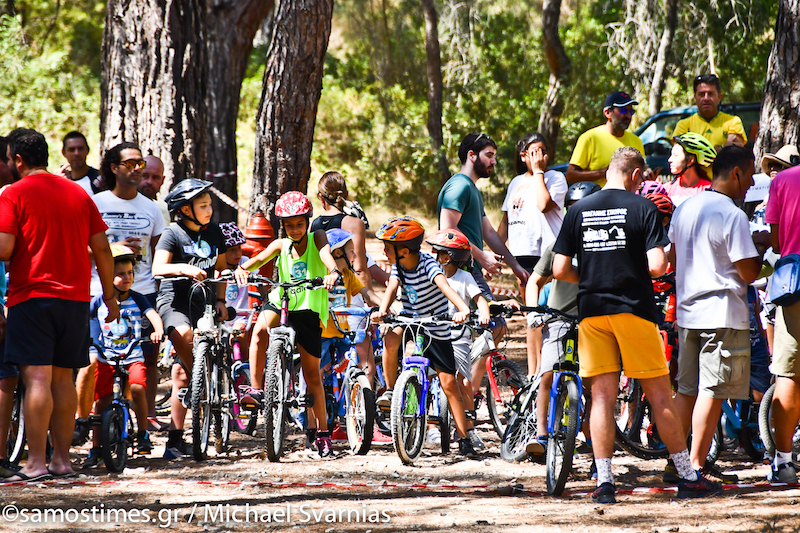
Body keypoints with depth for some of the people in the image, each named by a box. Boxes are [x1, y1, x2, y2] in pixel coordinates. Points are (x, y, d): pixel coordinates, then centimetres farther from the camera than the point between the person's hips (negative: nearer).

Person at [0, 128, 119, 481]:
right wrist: (110, 296, 17)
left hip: (32, 296, -5)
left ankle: (36, 462, -13)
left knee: (36, 378, -9)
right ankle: (62, 459, 11)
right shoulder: (78, 193, 12)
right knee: (62, 378, 11)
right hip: (76, 297, 5)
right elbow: (101, 247, 11)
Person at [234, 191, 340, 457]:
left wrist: (333, 272, -46)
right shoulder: (281, 245, 3)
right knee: (260, 330, -34)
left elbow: (326, 253, -23)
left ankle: (323, 432, 15)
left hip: (309, 308, -1)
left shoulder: (316, 238, -2)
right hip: (280, 301, 1)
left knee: (312, 373, 4)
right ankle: (255, 389, -27)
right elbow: (261, 258, -14)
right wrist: (243, 268, -37)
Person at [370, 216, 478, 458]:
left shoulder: (427, 264, -23)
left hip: (435, 328, -4)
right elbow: (392, 288, -17)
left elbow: (444, 286, -38)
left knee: (449, 383, -6)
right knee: (391, 339, -31)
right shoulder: (398, 266, -6)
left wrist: (463, 309, -56)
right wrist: (382, 311, -39)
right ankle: (390, 391, -10)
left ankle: (464, 440, 0)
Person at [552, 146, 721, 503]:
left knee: (602, 395, 4)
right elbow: (656, 266, -14)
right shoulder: (643, 207, -6)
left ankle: (604, 481, -3)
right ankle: (687, 477, 8)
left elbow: (560, 270, 3)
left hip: (591, 312, 3)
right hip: (634, 308, -3)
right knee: (659, 395, 4)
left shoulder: (578, 211, 5)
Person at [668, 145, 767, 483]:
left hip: (687, 312, 8)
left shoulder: (684, 208, 10)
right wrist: (760, 247, 2)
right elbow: (749, 273, -16)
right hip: (722, 315, -8)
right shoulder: (732, 216, -15)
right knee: (712, 392, -4)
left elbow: (672, 259, 21)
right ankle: (698, 466, -5)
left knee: (687, 389, 14)